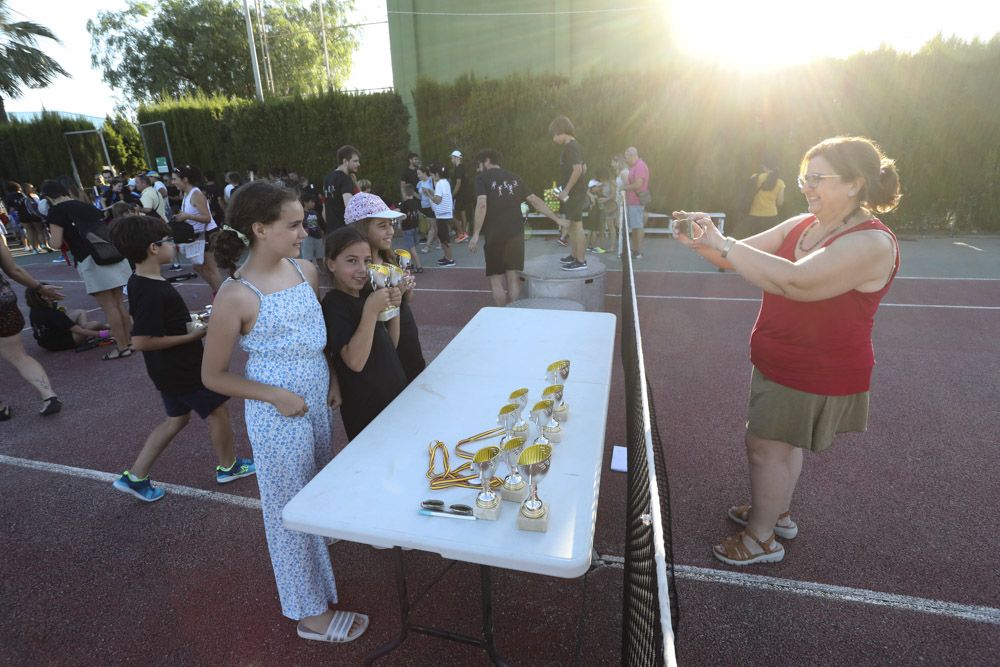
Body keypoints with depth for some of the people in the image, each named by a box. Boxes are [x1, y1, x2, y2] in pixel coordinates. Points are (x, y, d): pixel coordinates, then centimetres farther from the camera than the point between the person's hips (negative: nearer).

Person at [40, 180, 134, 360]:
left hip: (92, 260, -7)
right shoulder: (87, 205, 19)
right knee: (118, 303, 14)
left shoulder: (56, 211, -1)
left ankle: (122, 347, 5)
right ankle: (127, 341, 21)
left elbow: (57, 244, -5)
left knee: (109, 307, -1)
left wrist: (52, 233, 17)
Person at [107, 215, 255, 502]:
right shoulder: (153, 291, -27)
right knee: (217, 412, 10)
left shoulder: (137, 282, 3)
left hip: (168, 370, 10)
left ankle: (135, 477, 27)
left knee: (177, 418, 22)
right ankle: (228, 466, 29)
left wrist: (186, 323, 11)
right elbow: (140, 341, -28)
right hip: (184, 370, -10)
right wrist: (191, 335, -22)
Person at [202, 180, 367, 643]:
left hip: (318, 405, 6)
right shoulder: (237, 296, -20)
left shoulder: (306, 271, -3)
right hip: (278, 415, -6)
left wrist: (332, 378, 3)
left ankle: (316, 586, 49)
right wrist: (277, 396, -18)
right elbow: (213, 376, -11)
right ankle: (310, 614, 35)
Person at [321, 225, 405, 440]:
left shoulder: (365, 295, 4)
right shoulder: (334, 303, -18)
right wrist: (371, 310, -29)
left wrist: (393, 306, -5)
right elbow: (355, 362, -27)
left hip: (393, 394, 7)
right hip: (365, 408, -7)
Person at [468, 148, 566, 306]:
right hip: (516, 233, 4)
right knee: (513, 278, 8)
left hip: (495, 235, -4)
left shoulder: (482, 177, 2)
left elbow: (482, 205, -13)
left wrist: (475, 235, -14)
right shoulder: (514, 177, 16)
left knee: (496, 279, 5)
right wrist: (556, 219, 21)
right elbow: (535, 200, 16)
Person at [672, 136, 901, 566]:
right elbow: (740, 259, 1)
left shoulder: (871, 243, -23)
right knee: (783, 444, 22)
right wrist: (703, 244, -20)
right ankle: (777, 513, 43)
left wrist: (724, 244, -34)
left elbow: (795, 281, -37)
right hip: (779, 360, 8)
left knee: (765, 446, 0)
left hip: (814, 372, -8)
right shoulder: (801, 225, 2)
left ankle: (761, 538, 20)